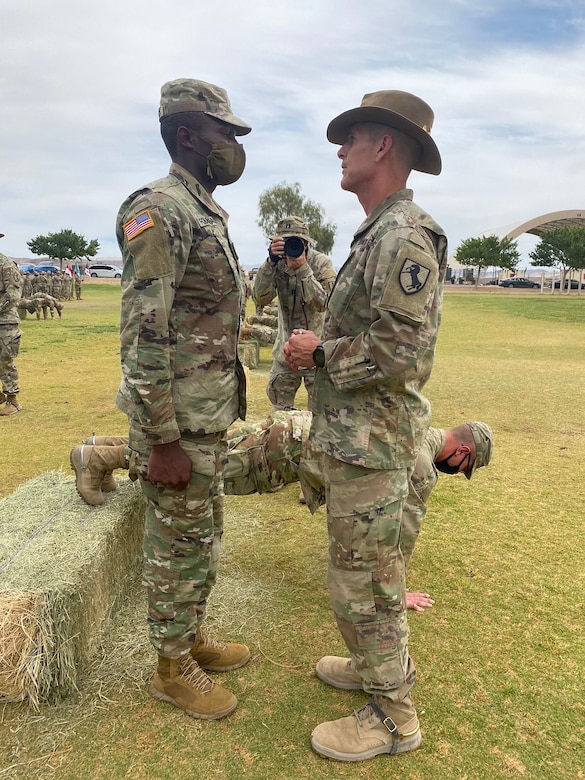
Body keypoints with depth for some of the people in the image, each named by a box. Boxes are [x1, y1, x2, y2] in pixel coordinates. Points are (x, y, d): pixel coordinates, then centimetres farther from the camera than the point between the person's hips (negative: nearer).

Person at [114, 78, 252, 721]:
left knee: (202, 537, 20)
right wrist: (162, 441, -22)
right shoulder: (158, 209, -16)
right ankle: (172, 669, 27)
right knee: (178, 546, 6)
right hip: (178, 423, -9)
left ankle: (192, 638, 40)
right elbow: (143, 333, -22)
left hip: (210, 417, 9)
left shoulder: (207, 214, 14)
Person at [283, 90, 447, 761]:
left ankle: (391, 713, 24)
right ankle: (380, 662, 43)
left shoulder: (404, 239, -19)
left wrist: (319, 352, -16)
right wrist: (318, 346, 9)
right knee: (362, 567, 23)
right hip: (355, 435, 10)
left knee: (362, 579, 4)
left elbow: (400, 355, -27)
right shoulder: (377, 234, 14)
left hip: (371, 442, -10)